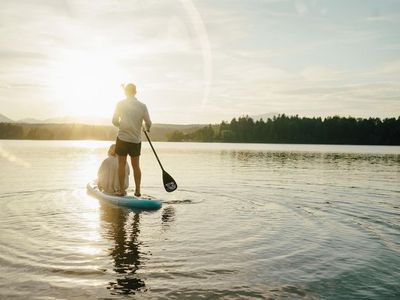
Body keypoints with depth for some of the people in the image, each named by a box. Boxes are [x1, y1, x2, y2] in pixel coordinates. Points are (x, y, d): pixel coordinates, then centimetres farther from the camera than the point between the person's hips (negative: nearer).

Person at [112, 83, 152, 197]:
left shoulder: (120, 104, -4)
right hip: (136, 139, 2)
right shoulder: (142, 105, -1)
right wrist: (147, 128, 23)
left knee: (121, 164, 7)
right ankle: (137, 190, 12)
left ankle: (122, 190, 8)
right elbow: (148, 123, 0)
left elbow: (114, 121, -2)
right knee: (136, 165, 11)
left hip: (122, 138, -1)